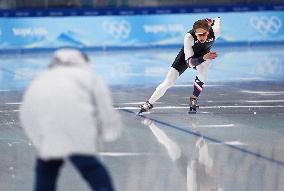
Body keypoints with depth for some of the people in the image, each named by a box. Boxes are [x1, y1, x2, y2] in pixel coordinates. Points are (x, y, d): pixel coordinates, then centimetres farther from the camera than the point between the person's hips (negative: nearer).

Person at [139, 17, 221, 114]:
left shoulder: (214, 32, -33)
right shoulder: (189, 37, -40)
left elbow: (217, 20, -9)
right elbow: (189, 62, -41)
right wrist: (204, 58, -54)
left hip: (204, 55, 2)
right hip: (187, 56, -1)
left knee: (202, 73, -32)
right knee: (168, 82, -9)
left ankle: (193, 99, -7)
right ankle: (149, 103, 9)